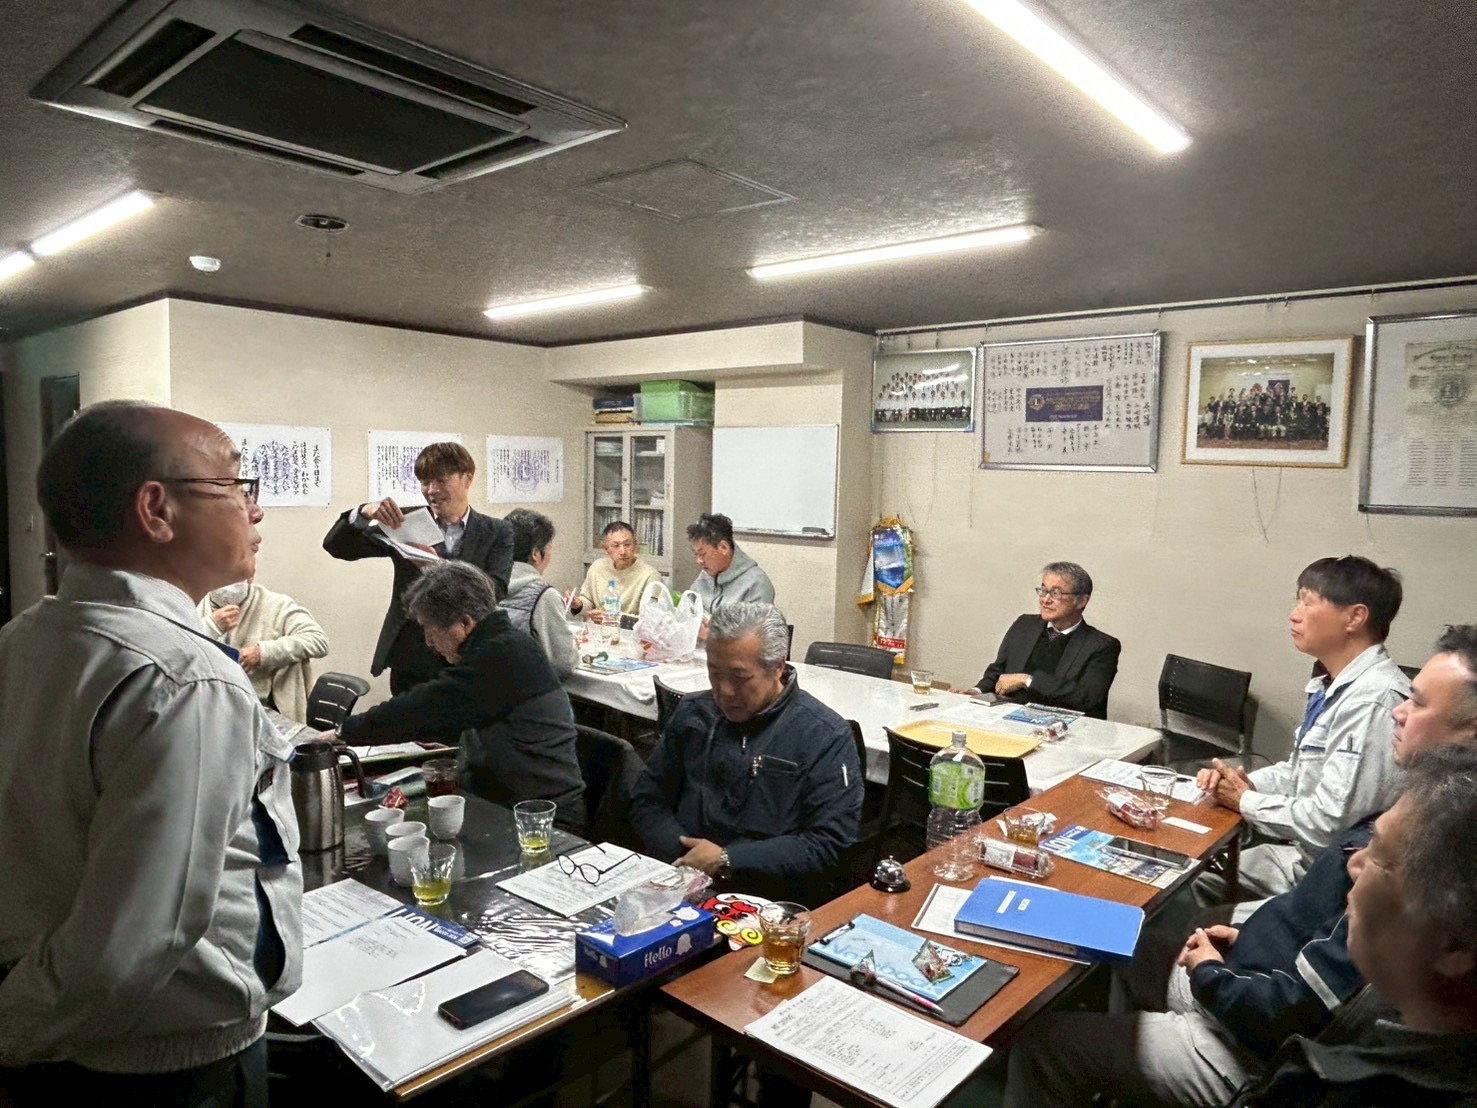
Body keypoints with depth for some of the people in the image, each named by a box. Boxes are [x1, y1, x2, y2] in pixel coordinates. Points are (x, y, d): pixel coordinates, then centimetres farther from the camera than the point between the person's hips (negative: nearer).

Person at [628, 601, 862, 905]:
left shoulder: (826, 737, -5)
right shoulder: (693, 713, 11)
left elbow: (830, 846, -10)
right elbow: (648, 801, 14)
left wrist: (726, 860, -13)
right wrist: (683, 856, -6)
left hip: (772, 900, -4)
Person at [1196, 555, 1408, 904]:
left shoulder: (1372, 701, -26)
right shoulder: (1334, 686, 4)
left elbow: (1329, 823, -27)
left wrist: (1246, 801, -11)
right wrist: (1246, 782, -3)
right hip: (1301, 850, 8)